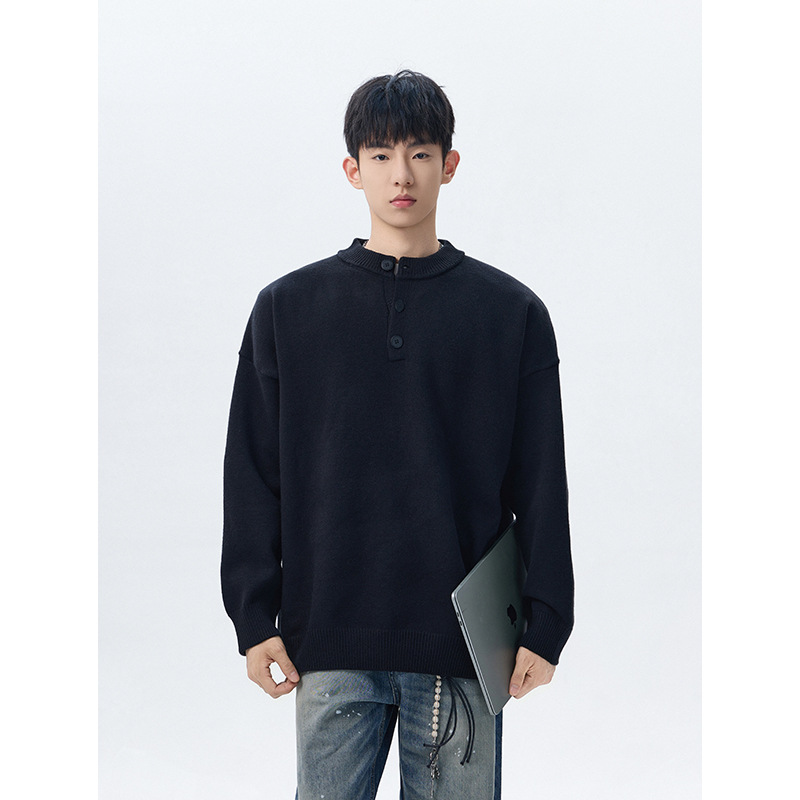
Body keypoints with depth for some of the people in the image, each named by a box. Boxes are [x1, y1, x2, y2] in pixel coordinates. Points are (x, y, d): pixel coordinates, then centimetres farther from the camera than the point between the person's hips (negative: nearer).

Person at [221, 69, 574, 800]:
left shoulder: (512, 312, 5)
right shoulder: (288, 308, 6)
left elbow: (542, 484, 4)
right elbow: (253, 474, 7)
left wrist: (545, 627, -1)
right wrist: (255, 617, 1)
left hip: (463, 646, 0)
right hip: (330, 641, 1)